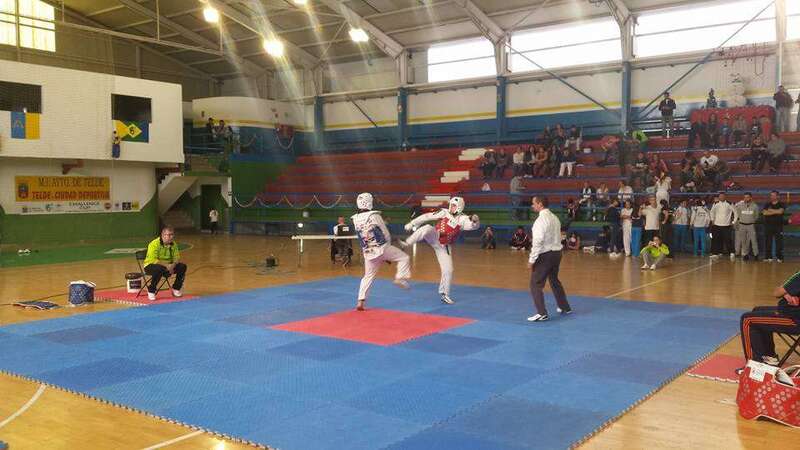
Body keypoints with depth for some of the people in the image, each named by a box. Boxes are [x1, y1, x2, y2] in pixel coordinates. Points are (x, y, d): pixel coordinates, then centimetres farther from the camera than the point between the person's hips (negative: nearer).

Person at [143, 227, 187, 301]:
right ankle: (151, 291, -17)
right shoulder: (154, 244, -22)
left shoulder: (173, 244, -2)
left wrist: (173, 265, -23)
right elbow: (153, 260, -28)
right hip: (151, 266, -6)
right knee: (159, 269, -39)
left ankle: (176, 289, 6)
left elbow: (177, 258, 0)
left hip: (168, 266, 6)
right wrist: (166, 266, -34)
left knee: (182, 266, -12)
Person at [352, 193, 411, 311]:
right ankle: (400, 277, -8)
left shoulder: (355, 219, 0)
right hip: (382, 249, -5)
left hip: (368, 253, 5)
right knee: (404, 258, 11)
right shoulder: (374, 215, -14)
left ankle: (360, 302, 13)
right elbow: (386, 233, -7)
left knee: (368, 276, 16)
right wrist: (388, 245, 12)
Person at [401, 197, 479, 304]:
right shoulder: (444, 213, -7)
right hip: (434, 238, -1)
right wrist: (412, 223, -3)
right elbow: (427, 217, -3)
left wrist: (475, 221, -52)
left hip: (444, 246, 1)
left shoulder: (463, 219, -10)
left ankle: (444, 294, 16)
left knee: (448, 270, -1)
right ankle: (407, 242, -35)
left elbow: (474, 226, -27)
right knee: (427, 228, -33)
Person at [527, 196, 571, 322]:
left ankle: (542, 313, -9)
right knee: (554, 280, 25)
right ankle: (565, 307, 38)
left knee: (536, 284, -3)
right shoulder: (555, 218, 7)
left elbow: (538, 241, -22)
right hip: (557, 252, 9)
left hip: (545, 255, -9)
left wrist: (532, 259, -17)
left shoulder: (541, 219, -18)